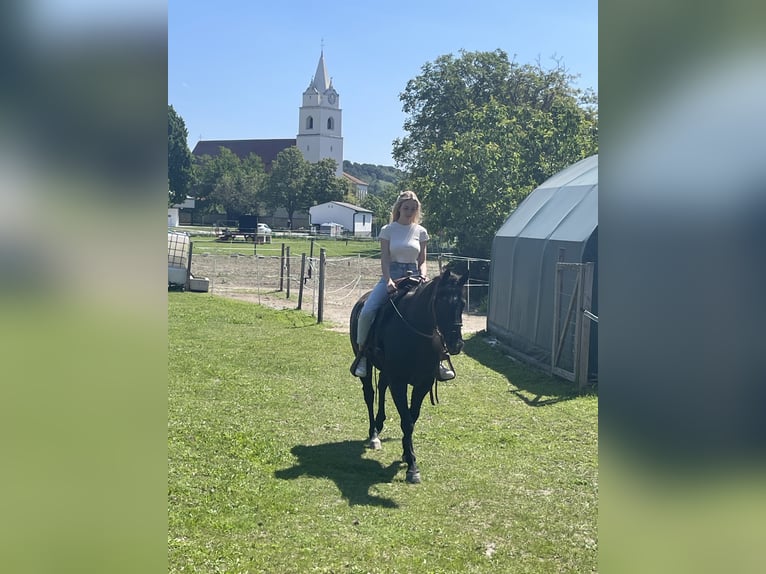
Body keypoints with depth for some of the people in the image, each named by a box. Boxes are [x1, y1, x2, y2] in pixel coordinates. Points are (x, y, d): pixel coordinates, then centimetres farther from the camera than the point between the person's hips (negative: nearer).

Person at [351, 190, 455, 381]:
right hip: (391, 274, -2)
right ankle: (361, 354, -5)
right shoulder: (388, 230, 4)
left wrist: (423, 275, -11)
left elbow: (422, 261, 11)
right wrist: (388, 280, -18)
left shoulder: (420, 232, 10)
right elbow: (384, 259, -2)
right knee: (367, 311, -24)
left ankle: (438, 359, -6)